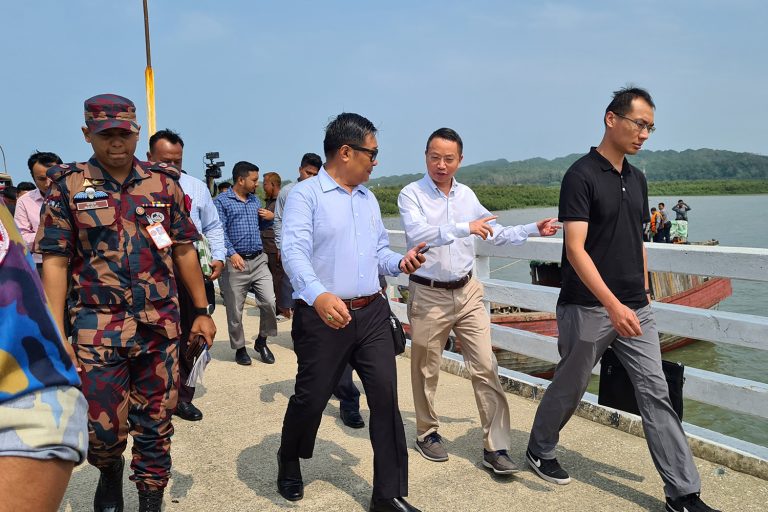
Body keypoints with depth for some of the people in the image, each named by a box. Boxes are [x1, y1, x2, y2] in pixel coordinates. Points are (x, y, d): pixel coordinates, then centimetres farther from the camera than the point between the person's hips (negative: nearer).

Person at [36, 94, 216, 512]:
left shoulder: (164, 183, 3)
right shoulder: (68, 186, -2)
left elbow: (184, 251, 8)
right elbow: (55, 262, -3)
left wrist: (201, 312, 8)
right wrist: (56, 335, -8)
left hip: (160, 326, 2)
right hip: (98, 329, -1)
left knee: (155, 425, 11)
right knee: (104, 429, 6)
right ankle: (110, 471, 40)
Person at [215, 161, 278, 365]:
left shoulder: (255, 199, 16)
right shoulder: (222, 201, -2)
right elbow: (220, 231, -12)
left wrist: (266, 217, 5)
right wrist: (232, 253, -26)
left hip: (259, 260, 5)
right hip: (236, 263, -4)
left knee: (269, 302, -3)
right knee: (235, 311, 4)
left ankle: (261, 341, 18)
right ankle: (240, 348, 22)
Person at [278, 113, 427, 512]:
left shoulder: (368, 199, 15)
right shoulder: (305, 195, -7)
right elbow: (294, 252, -21)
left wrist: (400, 263, 0)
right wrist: (319, 295, -38)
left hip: (372, 314, 6)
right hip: (323, 317, -5)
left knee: (386, 397, 1)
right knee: (311, 398, 9)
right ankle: (289, 464, 40)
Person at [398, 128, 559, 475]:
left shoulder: (466, 195, 9)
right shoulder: (412, 194, -8)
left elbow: (494, 234, 21)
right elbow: (417, 233, -27)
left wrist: (532, 230, 14)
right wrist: (465, 227, -31)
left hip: (467, 292, 4)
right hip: (428, 296, -4)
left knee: (486, 368, -1)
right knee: (426, 371, 10)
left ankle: (495, 447, 8)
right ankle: (427, 433, 32)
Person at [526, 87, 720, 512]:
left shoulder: (637, 179, 11)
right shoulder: (581, 175, -13)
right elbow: (575, 249, -20)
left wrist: (643, 293, 16)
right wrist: (613, 305, -27)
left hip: (634, 309, 7)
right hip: (588, 309, -6)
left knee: (656, 393, 5)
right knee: (568, 389, 10)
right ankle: (539, 451, 34)